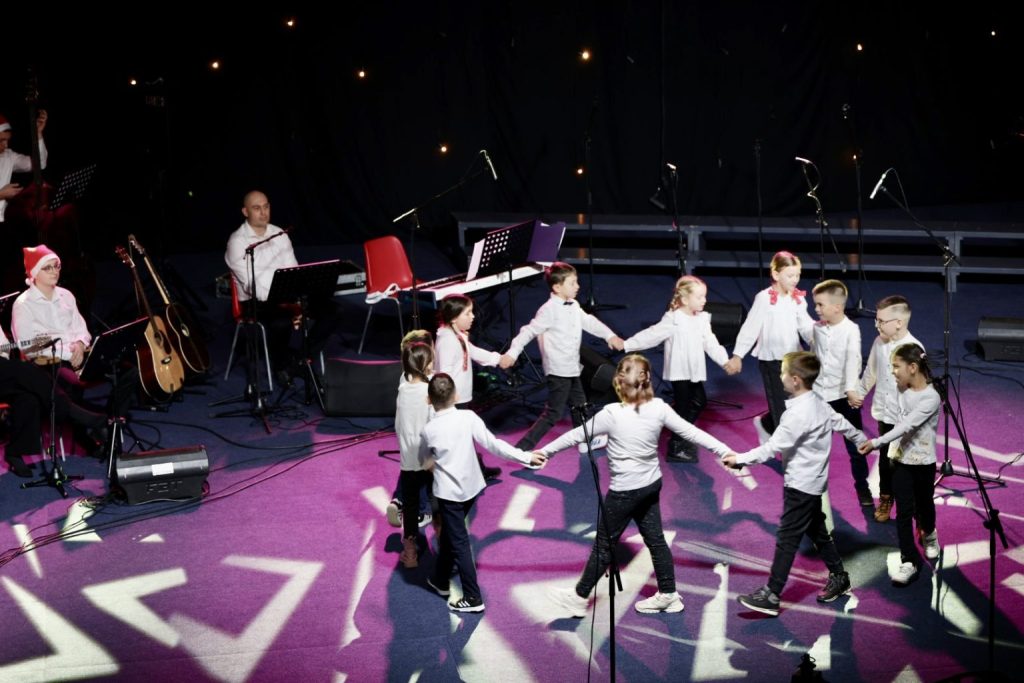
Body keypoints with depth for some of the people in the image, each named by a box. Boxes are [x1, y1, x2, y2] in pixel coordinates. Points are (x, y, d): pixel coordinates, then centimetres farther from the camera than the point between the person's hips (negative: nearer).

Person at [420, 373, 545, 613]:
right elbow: (493, 444, -15)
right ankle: (440, 580, 37)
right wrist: (526, 457, -10)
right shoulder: (468, 417, -12)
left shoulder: (429, 430, -13)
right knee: (450, 533, 23)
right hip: (471, 487, 4)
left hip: (449, 492, -4)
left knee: (459, 543, 1)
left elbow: (424, 461, 5)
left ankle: (473, 598, 2)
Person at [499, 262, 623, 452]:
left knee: (579, 405, 24)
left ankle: (586, 441, 43)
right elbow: (529, 331, -18)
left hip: (572, 368, 9)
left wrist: (609, 335, 8)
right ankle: (523, 448, -8)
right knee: (554, 412, -9)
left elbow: (589, 321, 17)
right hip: (558, 370, -9)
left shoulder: (573, 306, 7)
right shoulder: (549, 310, -18)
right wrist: (512, 353, -22)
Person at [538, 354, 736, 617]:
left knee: (604, 544, 6)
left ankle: (579, 598, 19)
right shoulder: (659, 408, -8)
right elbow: (691, 432, -5)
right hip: (651, 485, 5)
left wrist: (545, 451, 2)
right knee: (655, 539, 17)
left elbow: (577, 435, -10)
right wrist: (725, 451, 1)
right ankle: (668, 594, 26)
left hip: (624, 491, -5)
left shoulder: (612, 414, -19)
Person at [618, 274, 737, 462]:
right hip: (679, 372, -7)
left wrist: (724, 361, -7)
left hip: (694, 371, 7)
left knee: (699, 401, 15)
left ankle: (682, 436, 33)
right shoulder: (673, 320, -15)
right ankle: (675, 449, 9)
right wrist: (626, 345, -16)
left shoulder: (702, 320, 6)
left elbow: (711, 343, 4)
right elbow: (651, 335, -14)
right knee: (683, 407, -2)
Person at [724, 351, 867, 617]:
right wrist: (862, 440, 36)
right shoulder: (819, 403, 5)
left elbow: (772, 447, -25)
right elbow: (841, 423, 19)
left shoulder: (798, 414, -24)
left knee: (787, 538, -7)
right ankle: (839, 577, 33)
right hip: (813, 482, 10)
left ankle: (771, 595, -5)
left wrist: (740, 459, -21)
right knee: (817, 532, 22)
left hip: (800, 485, -10)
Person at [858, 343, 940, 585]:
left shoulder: (931, 398, -22)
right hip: (900, 459, 4)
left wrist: (877, 443, -37)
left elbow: (907, 425, -30)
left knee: (924, 505, 16)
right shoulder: (903, 389, 0)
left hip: (923, 462, -4)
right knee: (904, 511, -1)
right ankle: (908, 561, 2)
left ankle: (929, 534, 48)